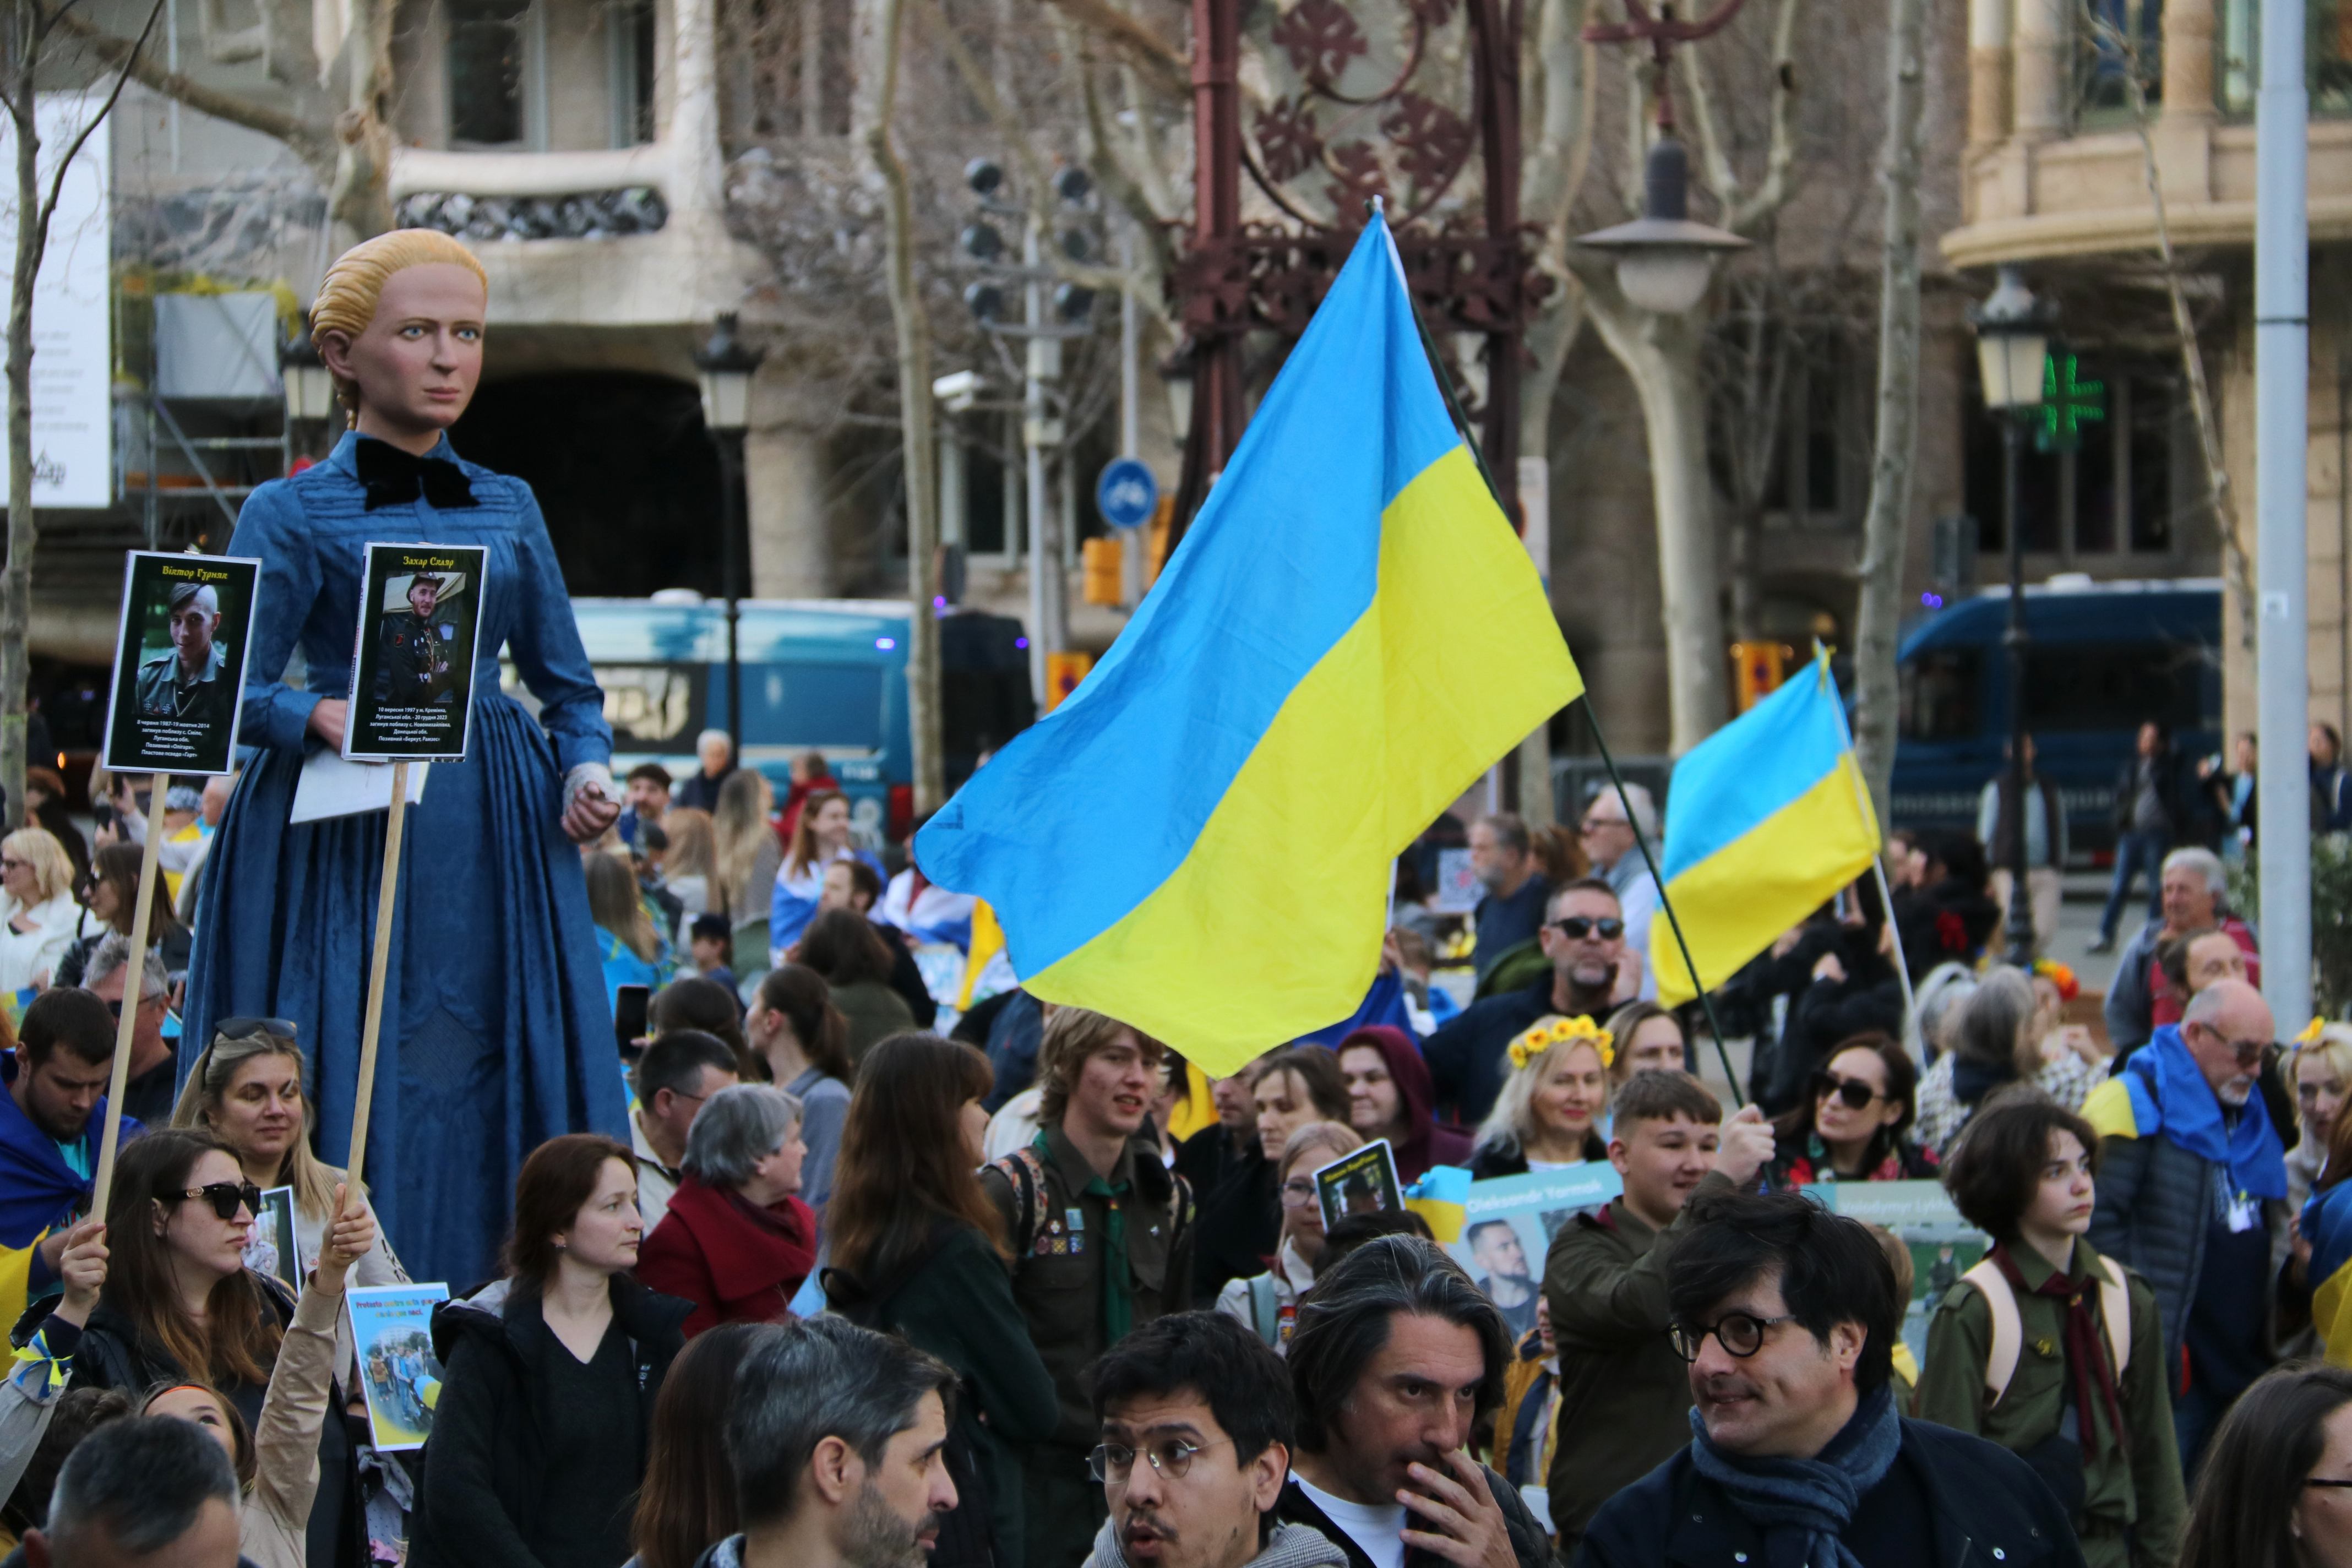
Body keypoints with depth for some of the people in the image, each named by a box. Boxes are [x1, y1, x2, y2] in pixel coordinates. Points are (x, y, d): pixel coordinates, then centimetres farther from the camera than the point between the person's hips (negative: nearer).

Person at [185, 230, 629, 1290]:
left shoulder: (509, 509, 14)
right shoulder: (293, 513, 2)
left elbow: (569, 686, 18)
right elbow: (233, 693, -5)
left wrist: (588, 767, -2)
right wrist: (319, 715, -25)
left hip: (498, 844, 4)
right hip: (348, 840, -4)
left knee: (504, 1103, -1)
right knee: (360, 1110, -8)